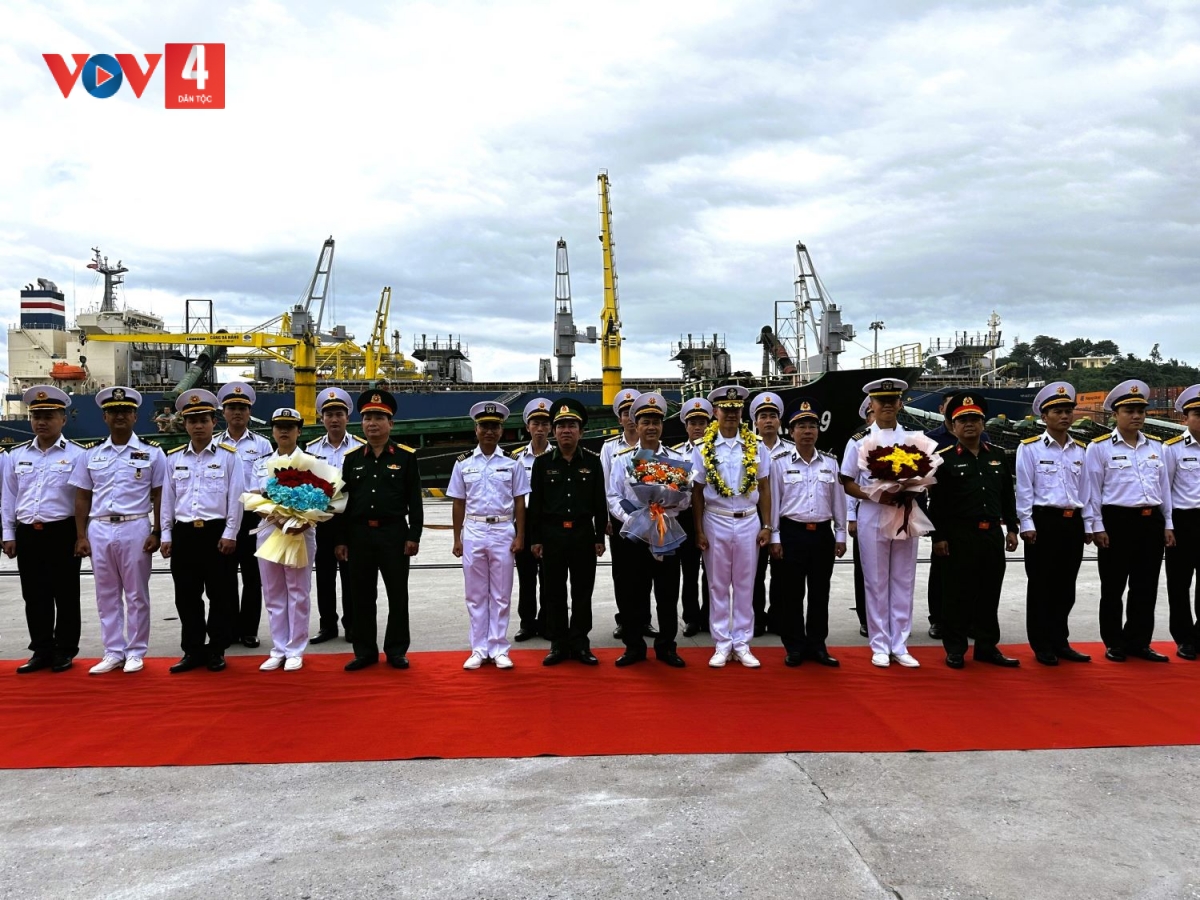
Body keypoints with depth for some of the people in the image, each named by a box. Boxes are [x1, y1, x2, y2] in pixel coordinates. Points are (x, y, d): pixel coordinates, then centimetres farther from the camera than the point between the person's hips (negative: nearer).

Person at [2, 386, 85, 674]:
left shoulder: (77, 455, -3)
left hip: (63, 534, -4)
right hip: (27, 534, 4)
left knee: (65, 596, 5)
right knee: (34, 597, 9)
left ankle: (65, 652, 16)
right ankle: (42, 651, 20)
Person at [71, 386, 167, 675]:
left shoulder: (152, 453, 1)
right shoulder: (91, 455, 9)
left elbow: (159, 497, 0)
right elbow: (82, 498, 10)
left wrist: (156, 533, -6)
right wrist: (81, 537, 4)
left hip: (135, 529, -3)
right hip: (99, 530, 3)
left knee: (136, 594, 4)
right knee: (106, 594, 9)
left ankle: (135, 652, 13)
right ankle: (113, 652, 18)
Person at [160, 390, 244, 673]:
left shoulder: (228, 455, -1)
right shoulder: (174, 458, 9)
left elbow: (235, 498, -4)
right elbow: (168, 499, 11)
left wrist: (230, 534, -9)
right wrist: (166, 536, 7)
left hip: (217, 532, -3)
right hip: (184, 533, 4)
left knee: (221, 595, 3)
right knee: (186, 596, 8)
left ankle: (216, 651, 14)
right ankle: (193, 651, 18)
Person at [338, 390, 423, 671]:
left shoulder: (406, 456, 0)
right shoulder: (352, 458, 8)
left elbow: (414, 500, -1)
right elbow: (344, 501, 9)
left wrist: (414, 536, -8)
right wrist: (341, 540, 4)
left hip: (394, 534, -2)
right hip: (360, 535, 2)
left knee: (397, 595, 5)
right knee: (362, 596, 8)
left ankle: (396, 651, 16)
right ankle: (365, 651, 18)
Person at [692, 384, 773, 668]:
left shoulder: (756, 447, 1)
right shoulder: (703, 449, -2)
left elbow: (764, 488, 5)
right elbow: (697, 492, 1)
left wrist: (766, 526, 1)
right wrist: (699, 530, -2)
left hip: (749, 522, 1)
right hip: (716, 522, -1)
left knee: (745, 585, 7)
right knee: (718, 585, 6)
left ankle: (742, 644, 16)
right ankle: (722, 644, 15)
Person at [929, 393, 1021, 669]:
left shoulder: (998, 456, 10)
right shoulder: (944, 459, -4)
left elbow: (1008, 496, 15)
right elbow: (936, 502, -6)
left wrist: (1011, 529, 10)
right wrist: (938, 537, -9)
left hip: (993, 534, 4)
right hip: (959, 536, -4)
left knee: (990, 593, 10)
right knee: (957, 594, 2)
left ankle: (987, 646, 20)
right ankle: (955, 649, 12)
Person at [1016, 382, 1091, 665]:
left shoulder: (1081, 450, 11)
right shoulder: (1030, 448, -4)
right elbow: (1024, 489, -6)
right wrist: (1027, 524, -11)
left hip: (1073, 522, 5)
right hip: (1044, 521, -5)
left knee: (1066, 586, 11)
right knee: (1041, 586, 2)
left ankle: (1060, 642, 22)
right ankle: (1042, 646, 12)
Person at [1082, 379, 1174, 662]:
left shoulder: (1156, 446, 11)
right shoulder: (1099, 447, -4)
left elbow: (1164, 487, 14)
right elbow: (1091, 490, -5)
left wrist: (1168, 525, 11)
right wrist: (1097, 527, -9)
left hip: (1151, 522, 5)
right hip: (1117, 522, -5)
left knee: (1146, 588, 10)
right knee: (1113, 588, 4)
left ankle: (1139, 643, 20)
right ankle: (1114, 644, 15)